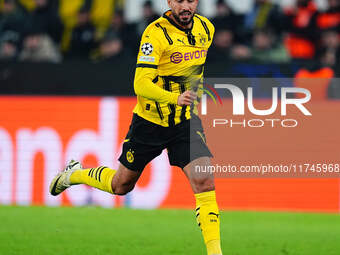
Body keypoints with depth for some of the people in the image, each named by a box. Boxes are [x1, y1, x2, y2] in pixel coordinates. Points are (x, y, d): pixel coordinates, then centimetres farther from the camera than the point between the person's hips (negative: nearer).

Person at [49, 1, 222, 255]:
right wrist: (174, 98, -43)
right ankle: (75, 174, 43)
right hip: (150, 120, -3)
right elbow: (141, 84, -29)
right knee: (121, 185, 13)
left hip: (187, 122, 3)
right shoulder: (156, 33, -21)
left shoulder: (206, 28, -2)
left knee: (204, 181, -17)